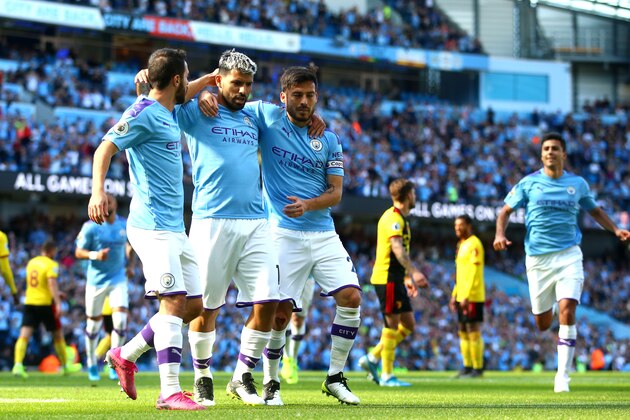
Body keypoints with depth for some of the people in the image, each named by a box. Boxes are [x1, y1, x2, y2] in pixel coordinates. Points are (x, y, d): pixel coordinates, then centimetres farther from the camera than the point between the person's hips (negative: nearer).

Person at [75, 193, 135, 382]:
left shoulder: (125, 225, 1)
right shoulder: (91, 227, -11)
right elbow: (79, 252, -9)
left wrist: (131, 265, 9)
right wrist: (95, 255, -27)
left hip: (118, 279, 2)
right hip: (96, 280, -2)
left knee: (120, 320, -14)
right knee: (94, 323, 7)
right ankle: (92, 363, 26)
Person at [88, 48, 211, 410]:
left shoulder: (168, 112, 17)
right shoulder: (144, 114, -10)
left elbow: (184, 93, 42)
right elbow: (106, 148, -19)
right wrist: (98, 190, -33)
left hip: (175, 227, 10)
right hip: (153, 226, -10)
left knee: (194, 305, 8)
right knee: (174, 300, -17)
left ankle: (126, 354, 20)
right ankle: (170, 392, -20)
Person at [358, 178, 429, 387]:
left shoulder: (399, 218, 19)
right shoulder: (394, 218, -13)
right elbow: (397, 248, -26)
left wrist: (408, 278, 27)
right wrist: (414, 272, -34)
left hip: (395, 279, 10)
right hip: (387, 278, -10)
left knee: (408, 323, 10)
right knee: (392, 325, -7)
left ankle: (372, 358, 13)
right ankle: (387, 376, -3)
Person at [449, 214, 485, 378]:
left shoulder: (474, 244, -12)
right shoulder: (461, 245, 18)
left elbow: (474, 272, -18)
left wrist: (467, 296, -22)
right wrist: (455, 294, 20)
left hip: (472, 297, -10)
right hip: (462, 296, 10)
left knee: (473, 331, -8)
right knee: (463, 332, 11)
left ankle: (478, 369, -5)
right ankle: (467, 367, 16)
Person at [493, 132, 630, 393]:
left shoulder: (578, 184, 7)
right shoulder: (529, 183, 3)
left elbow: (595, 210, 23)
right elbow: (506, 211, 7)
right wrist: (500, 235, -11)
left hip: (569, 255, 0)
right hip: (537, 257, 0)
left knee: (567, 311, -19)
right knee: (542, 323, 5)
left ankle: (563, 375, -14)